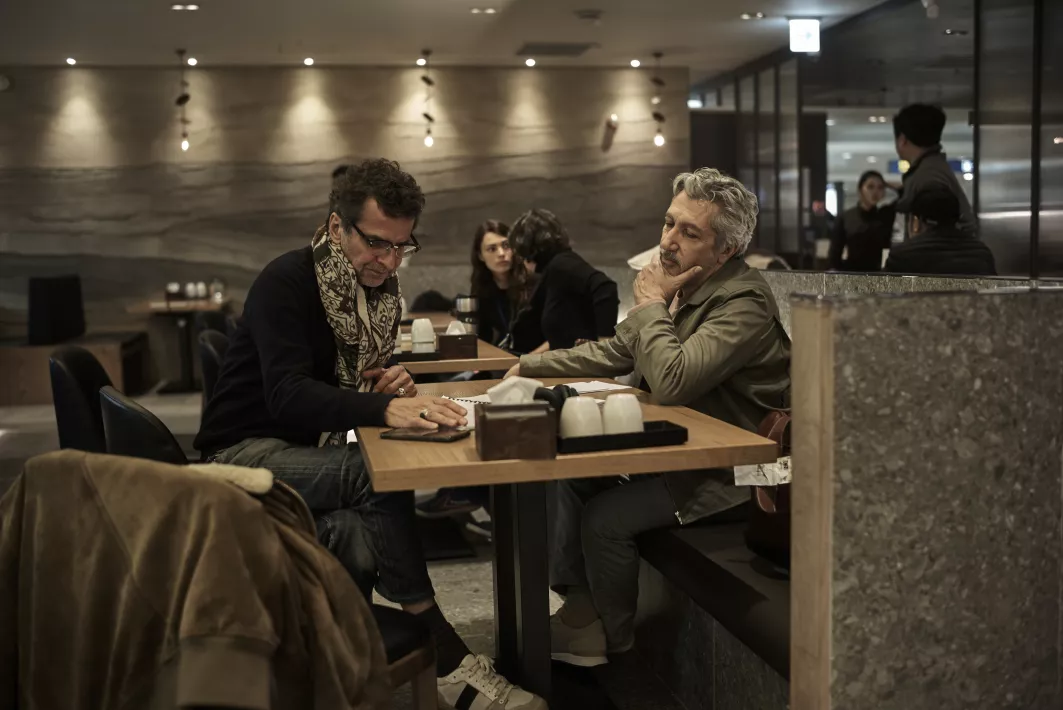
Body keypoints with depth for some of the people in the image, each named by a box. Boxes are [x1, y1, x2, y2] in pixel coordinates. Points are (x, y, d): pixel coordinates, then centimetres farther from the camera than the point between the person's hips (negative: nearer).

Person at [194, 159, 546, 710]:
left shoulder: (379, 285, 5)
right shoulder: (286, 282, -18)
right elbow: (286, 395, -32)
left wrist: (389, 380, -11)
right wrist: (384, 407, -47)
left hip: (311, 448, 7)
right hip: (249, 451, -6)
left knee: (357, 539, -29)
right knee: (377, 477, -32)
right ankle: (449, 661, -24)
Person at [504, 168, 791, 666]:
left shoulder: (744, 303, -24)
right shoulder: (676, 284, 3)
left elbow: (670, 382, -36)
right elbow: (612, 353, 13)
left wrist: (650, 303, -22)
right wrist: (532, 365, 8)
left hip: (726, 471, -9)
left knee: (604, 518, -16)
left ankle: (611, 639, 12)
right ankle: (579, 605, 17)